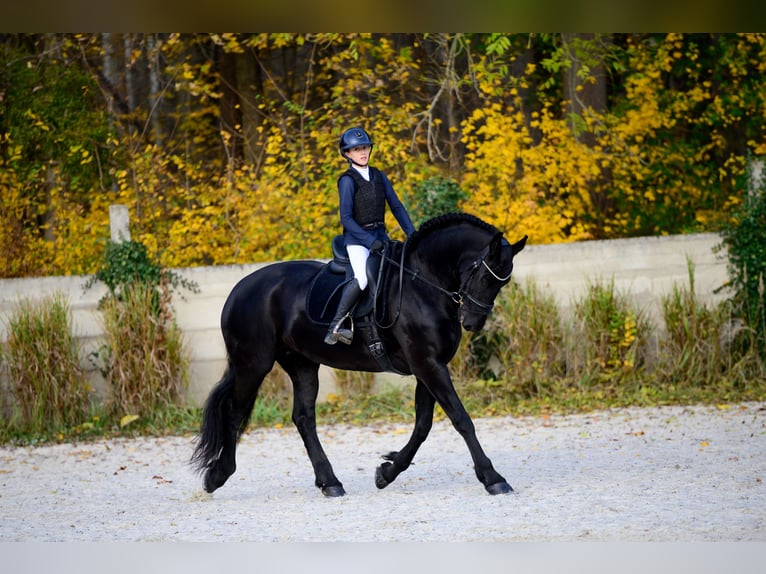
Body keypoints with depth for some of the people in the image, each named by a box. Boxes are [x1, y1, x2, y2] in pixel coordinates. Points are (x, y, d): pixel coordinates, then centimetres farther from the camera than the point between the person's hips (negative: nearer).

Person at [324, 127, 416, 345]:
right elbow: (346, 218, -14)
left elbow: (396, 207, 12)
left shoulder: (379, 176, 11)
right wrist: (370, 241, -22)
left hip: (380, 236, 7)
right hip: (357, 238, -7)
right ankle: (335, 326, -28)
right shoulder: (347, 180, -7)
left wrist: (412, 234, 0)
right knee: (362, 278, -30)